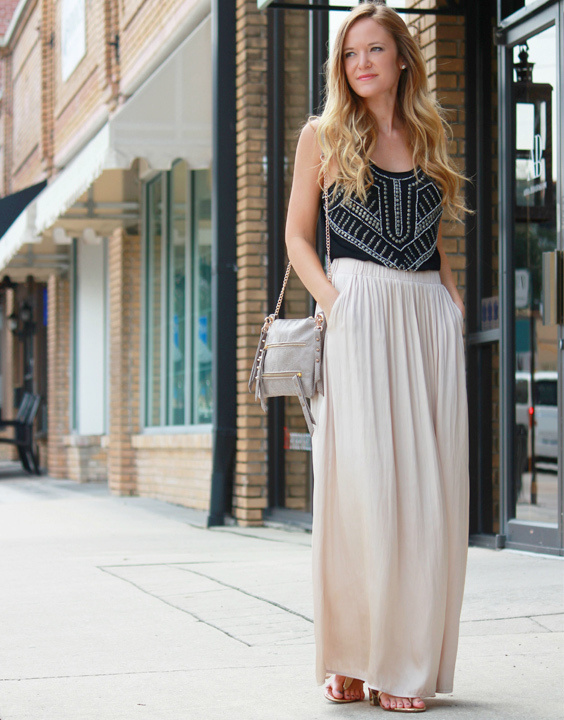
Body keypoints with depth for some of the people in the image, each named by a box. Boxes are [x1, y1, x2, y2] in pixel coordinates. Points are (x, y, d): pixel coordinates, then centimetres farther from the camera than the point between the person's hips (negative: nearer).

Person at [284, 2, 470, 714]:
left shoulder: (429, 137, 17)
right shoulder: (324, 135, 8)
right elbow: (297, 234, 7)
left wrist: (454, 298, 7)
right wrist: (331, 299, -8)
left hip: (431, 318, 4)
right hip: (360, 314, -3)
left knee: (427, 484, -2)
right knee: (361, 481, -11)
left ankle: (407, 662, 3)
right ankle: (351, 658, -3)